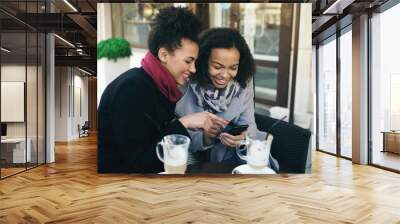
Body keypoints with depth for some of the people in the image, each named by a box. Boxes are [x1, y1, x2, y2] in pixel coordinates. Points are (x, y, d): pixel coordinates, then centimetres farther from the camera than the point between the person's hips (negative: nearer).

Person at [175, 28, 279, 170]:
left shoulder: (243, 83, -4)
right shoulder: (184, 85, -16)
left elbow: (248, 124, -4)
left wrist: (242, 136, -29)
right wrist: (203, 138, -32)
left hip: (229, 153, 3)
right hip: (193, 155, -2)